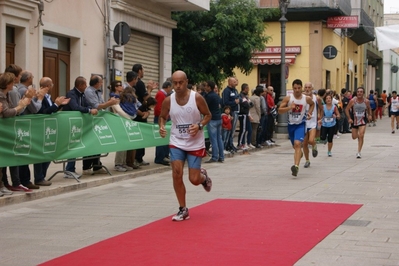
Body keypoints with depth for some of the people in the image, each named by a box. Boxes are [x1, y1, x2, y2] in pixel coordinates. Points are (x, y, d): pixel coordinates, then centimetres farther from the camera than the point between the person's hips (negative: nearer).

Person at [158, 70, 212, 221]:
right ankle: (183, 210, 4)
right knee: (176, 174, -11)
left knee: (194, 180, -2)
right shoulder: (168, 101, -6)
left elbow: (208, 115, -1)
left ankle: (203, 176, 38)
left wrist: (199, 126, -20)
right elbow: (162, 117, 9)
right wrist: (162, 127, -12)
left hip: (195, 144, -2)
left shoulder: (197, 98, -12)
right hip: (176, 142, 2)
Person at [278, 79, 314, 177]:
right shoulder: (288, 98, -7)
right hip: (291, 124, 3)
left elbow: (312, 104, 19)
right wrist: (289, 107, -24)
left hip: (301, 124, -3)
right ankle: (299, 154, 54)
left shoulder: (307, 98, -5)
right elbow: (279, 110, -9)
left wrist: (309, 113, 4)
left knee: (297, 144, -23)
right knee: (295, 146, 18)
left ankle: (296, 166, -33)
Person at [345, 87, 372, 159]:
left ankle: (359, 152, -8)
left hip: (363, 120, -1)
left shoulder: (366, 101, -6)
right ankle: (358, 135, 48)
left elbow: (369, 108, 15)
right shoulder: (353, 100, -11)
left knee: (361, 136, -15)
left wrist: (369, 115, -2)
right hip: (354, 120, 1)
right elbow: (347, 109, -4)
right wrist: (349, 118, -15)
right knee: (354, 137, 8)